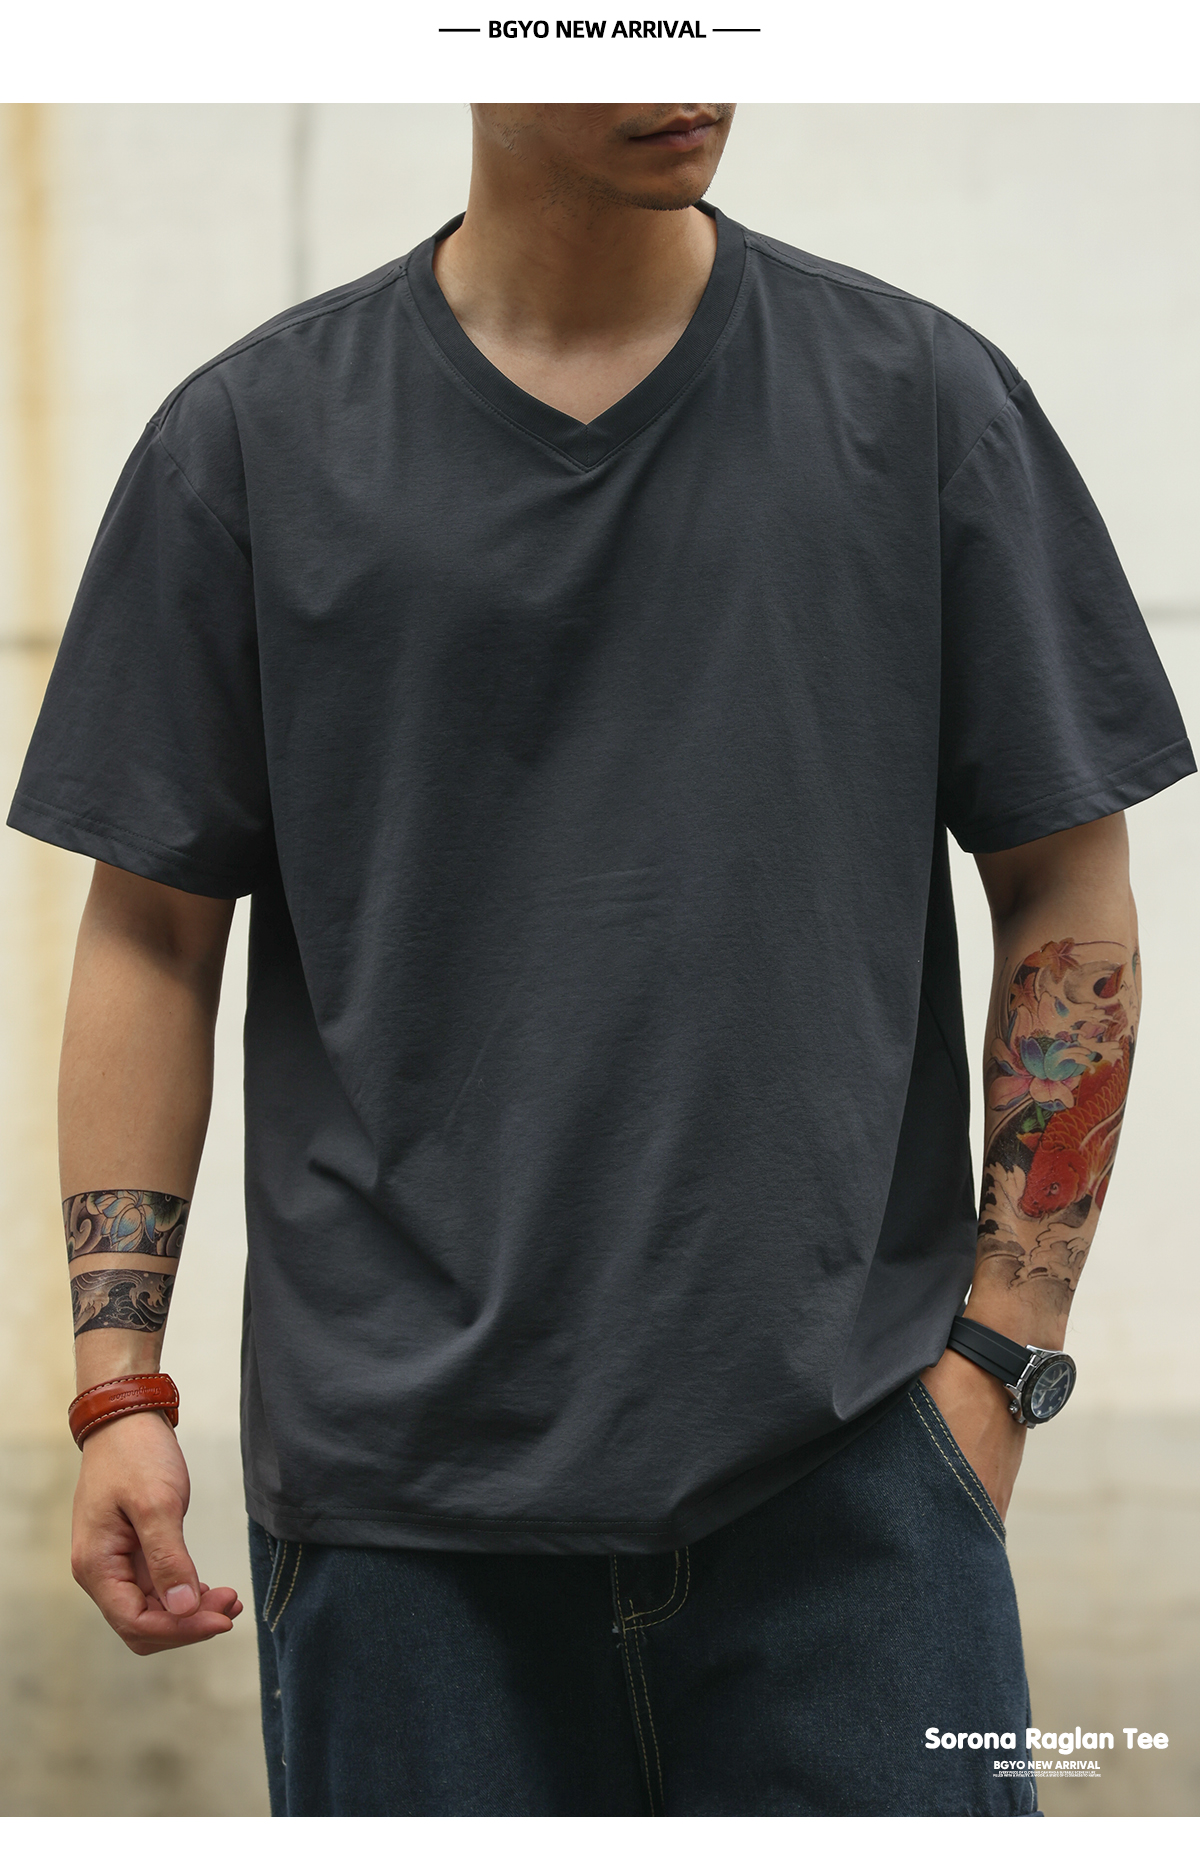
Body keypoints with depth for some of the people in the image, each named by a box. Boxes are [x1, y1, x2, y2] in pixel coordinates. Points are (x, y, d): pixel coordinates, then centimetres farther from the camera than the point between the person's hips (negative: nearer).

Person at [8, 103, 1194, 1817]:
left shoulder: (922, 401, 4)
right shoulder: (254, 438, 4)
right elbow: (152, 933, 7)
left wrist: (994, 1362, 0)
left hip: (845, 1469, 0)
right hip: (401, 1482, 1)